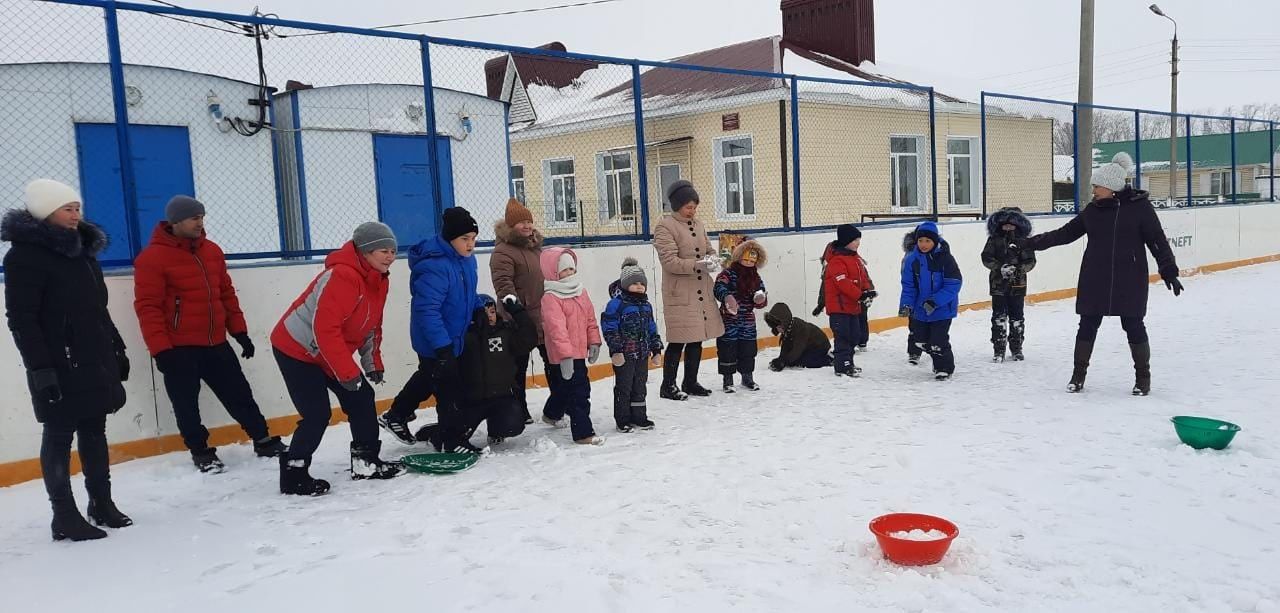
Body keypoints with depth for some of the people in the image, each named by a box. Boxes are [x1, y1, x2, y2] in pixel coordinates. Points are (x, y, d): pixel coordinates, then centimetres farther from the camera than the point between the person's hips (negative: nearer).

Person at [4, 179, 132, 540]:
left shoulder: (82, 250, 13)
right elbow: (21, 319, -15)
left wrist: (117, 349, 19)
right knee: (60, 435, 1)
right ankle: (64, 516, 10)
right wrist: (40, 368, -20)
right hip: (59, 367, -7)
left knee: (94, 430, 12)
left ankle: (102, 503, 22)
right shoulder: (25, 255, -11)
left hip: (95, 361, 7)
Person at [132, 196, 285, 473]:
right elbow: (147, 307, -14)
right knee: (187, 405, 6)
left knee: (239, 394, 11)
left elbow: (226, 293, 15)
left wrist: (239, 331, 13)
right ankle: (201, 452, 23)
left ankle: (264, 441, 22)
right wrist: (161, 350, -18)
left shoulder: (212, 250, 8)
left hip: (216, 343, 5)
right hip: (179, 348, -5)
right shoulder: (152, 258, -11)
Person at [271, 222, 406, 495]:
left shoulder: (378, 279, 1)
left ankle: (366, 462, 20)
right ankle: (293, 475, 6)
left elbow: (372, 326, 12)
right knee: (317, 414, -10)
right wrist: (348, 372, -29)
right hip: (296, 350, -9)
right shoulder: (342, 277, -29)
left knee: (362, 398, 7)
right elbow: (325, 329, -33)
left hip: (329, 352, 9)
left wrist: (373, 363, 7)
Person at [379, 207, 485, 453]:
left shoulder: (467, 259, 0)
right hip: (434, 341, -10)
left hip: (452, 337, 10)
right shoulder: (435, 266, -29)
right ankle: (454, 440, 14)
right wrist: (442, 346, -35)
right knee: (447, 388, 1)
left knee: (427, 378, 26)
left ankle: (395, 416, 45)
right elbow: (427, 310, -33)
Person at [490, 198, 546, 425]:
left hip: (544, 318, 8)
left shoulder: (535, 246, 14)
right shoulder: (503, 251, -13)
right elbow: (503, 282, -25)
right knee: (518, 367, 4)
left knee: (553, 361, 16)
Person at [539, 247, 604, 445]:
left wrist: (594, 341, 8)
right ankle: (583, 432, -2)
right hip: (564, 354, -9)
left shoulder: (580, 291, 8)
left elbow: (590, 318, 13)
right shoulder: (550, 298, -18)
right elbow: (556, 328, -25)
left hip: (579, 350, 9)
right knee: (579, 391, -9)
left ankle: (552, 414, 49)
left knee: (564, 386, 26)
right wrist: (566, 354, -30)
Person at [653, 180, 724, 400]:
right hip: (679, 293, -7)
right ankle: (668, 386, 10)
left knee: (697, 338, 13)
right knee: (678, 341, -4)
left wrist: (712, 258, -4)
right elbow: (670, 261, -17)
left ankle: (690, 382, 28)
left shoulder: (697, 224, 13)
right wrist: (697, 265, -26)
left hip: (702, 290, 7)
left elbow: (708, 248, 19)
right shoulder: (665, 227, -10)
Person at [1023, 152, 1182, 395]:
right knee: (1088, 324, 6)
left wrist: (1169, 272, -10)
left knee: (1133, 325, 4)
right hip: (1094, 279, 3)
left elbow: (1157, 241, -5)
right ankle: (1078, 374, 19)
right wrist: (1034, 242, 6)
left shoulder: (1140, 206, -7)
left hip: (1130, 279, -3)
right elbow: (1067, 233, 10)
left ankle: (1143, 377, 21)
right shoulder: (1092, 209, 4)